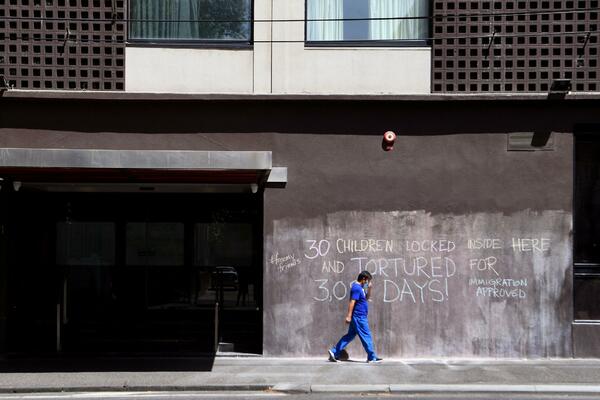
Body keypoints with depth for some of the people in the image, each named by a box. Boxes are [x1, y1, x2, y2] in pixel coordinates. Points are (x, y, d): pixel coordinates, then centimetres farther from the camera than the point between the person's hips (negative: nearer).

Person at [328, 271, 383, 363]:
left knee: (350, 335, 10)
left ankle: (334, 352, 9)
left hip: (358, 317, 10)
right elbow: (352, 302, -22)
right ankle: (372, 357, 7)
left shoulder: (360, 287, 14)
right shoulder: (356, 288, -17)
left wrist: (369, 288, 8)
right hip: (359, 317, -10)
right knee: (366, 336, -1)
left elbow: (367, 298, 24)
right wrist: (349, 316, -26)